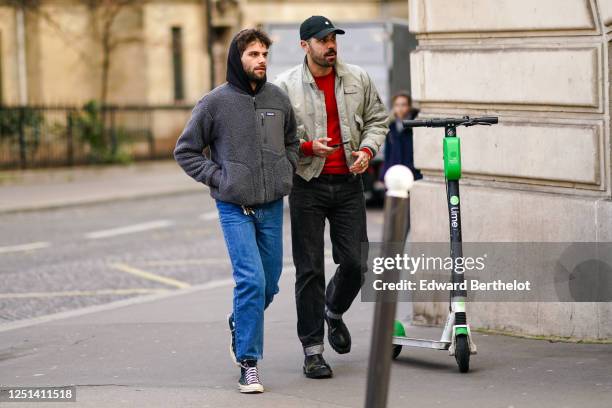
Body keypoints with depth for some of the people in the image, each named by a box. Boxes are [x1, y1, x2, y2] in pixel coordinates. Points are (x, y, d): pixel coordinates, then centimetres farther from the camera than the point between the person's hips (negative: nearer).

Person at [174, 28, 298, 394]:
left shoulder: (279, 99, 6)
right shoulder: (215, 102, -6)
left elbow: (292, 142, 23)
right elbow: (186, 151, 2)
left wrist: (287, 171, 7)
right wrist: (218, 178, -6)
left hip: (272, 206, 5)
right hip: (234, 208, -4)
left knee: (269, 284, 10)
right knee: (251, 279, -15)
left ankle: (240, 326, 40)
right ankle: (249, 362, -7)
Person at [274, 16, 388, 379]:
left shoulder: (358, 79, 5)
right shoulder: (285, 86, -4)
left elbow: (377, 119, 14)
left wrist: (367, 149, -4)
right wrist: (308, 147, -16)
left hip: (348, 183, 3)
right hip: (308, 185, -3)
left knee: (356, 262, 0)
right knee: (310, 269, 0)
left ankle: (334, 312, 33)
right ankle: (313, 351, 7)